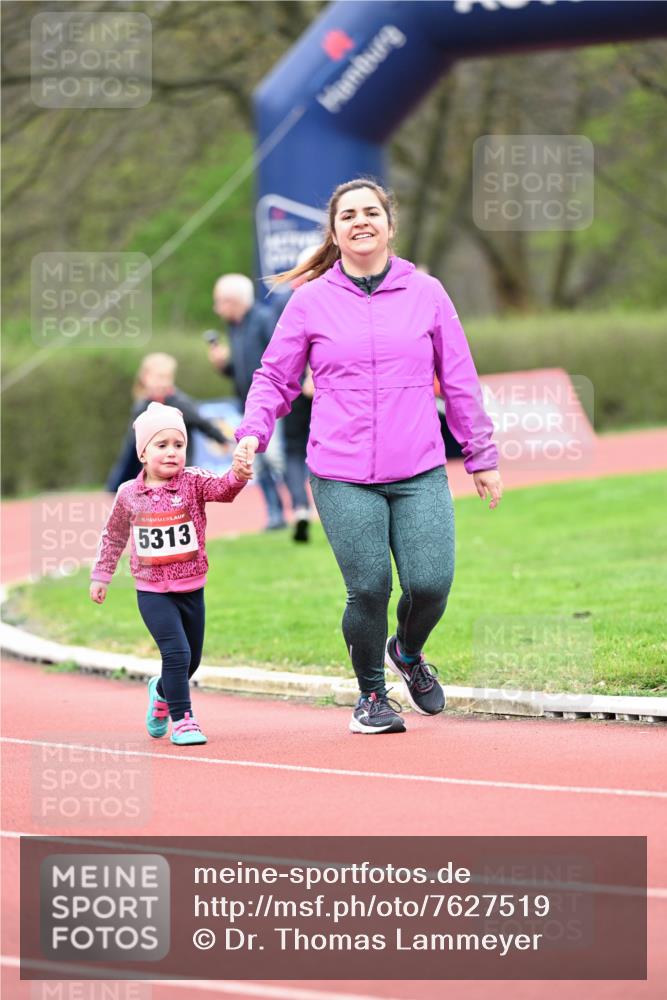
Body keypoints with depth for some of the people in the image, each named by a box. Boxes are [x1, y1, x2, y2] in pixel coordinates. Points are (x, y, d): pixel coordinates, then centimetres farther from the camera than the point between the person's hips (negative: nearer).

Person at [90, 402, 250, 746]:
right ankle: (181, 718, -3)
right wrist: (100, 576, 14)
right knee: (177, 653, -16)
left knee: (190, 661, 15)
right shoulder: (129, 494, -4)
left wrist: (237, 475, -49)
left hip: (191, 589, 2)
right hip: (152, 592, -2)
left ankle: (161, 691, 46)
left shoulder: (193, 482, -6)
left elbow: (221, 487, -27)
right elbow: (113, 536, 11)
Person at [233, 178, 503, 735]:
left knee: (431, 585, -9)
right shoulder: (311, 301, 5)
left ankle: (408, 653, 26)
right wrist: (253, 433, -6)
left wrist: (482, 457, 14)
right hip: (343, 479, -1)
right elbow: (275, 378, 11)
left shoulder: (427, 294, 9)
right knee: (369, 590, -6)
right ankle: (372, 695, 19)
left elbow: (460, 380, 13)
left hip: (421, 474, 1)